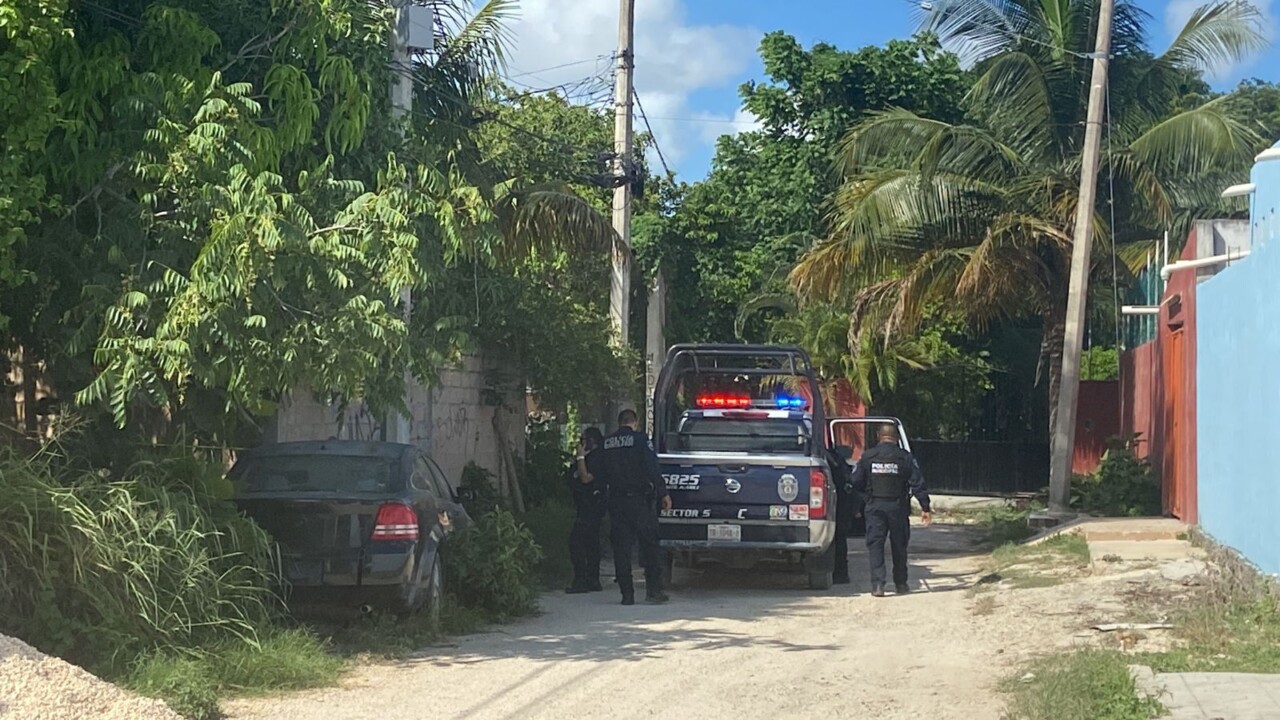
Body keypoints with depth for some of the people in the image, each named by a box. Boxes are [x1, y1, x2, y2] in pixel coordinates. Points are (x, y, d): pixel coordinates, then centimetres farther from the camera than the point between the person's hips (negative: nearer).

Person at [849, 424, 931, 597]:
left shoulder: (867, 457, 1)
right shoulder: (906, 458, -2)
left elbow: (855, 483, 2)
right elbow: (918, 484, -5)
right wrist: (925, 508, -2)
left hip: (874, 506, 0)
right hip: (898, 507, 0)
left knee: (875, 545, 1)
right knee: (899, 546, 14)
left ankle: (877, 584, -11)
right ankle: (900, 583, 23)